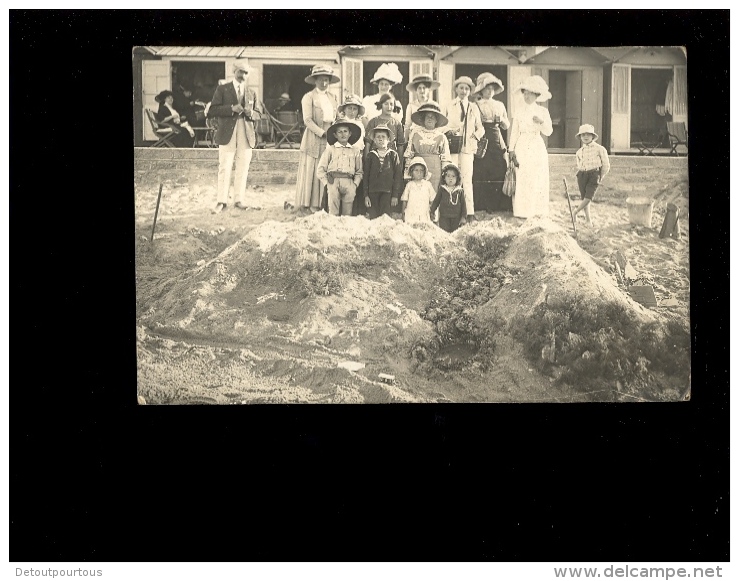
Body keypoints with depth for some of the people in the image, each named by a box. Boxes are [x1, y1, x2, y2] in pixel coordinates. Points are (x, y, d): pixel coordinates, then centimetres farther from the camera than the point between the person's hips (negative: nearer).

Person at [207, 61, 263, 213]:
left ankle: (240, 199, 11)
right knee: (224, 168, -4)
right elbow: (212, 111, -5)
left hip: (246, 136, 3)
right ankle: (221, 201, -1)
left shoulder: (251, 93, 15)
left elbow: (259, 113, 16)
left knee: (243, 169, 4)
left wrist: (251, 113, -7)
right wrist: (232, 108, -17)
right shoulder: (222, 89, 4)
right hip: (227, 134, -3)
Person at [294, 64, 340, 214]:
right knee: (310, 171, -3)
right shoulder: (309, 97, -1)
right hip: (313, 139, -5)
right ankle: (305, 204, 2)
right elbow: (307, 120, -10)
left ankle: (318, 204, 6)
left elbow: (336, 118, 16)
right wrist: (322, 132, -16)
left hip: (329, 140, 5)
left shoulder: (333, 98, 18)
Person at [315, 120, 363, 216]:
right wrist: (327, 182, -1)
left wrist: (355, 184, 4)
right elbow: (320, 171, 10)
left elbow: (359, 172, 18)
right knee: (333, 211, -10)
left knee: (347, 213, -5)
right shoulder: (330, 150, 12)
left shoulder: (355, 151, 17)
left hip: (349, 183, 1)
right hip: (333, 181, -1)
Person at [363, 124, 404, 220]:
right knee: (373, 218, -1)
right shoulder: (370, 155, 9)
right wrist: (366, 195, 2)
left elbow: (398, 176, 4)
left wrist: (395, 195, -2)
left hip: (387, 193, -1)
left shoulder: (393, 155, 5)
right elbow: (366, 175, 9)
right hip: (373, 192, 2)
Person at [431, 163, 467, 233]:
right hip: (444, 217, -1)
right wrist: (432, 212, 8)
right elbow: (436, 201, 10)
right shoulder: (442, 189, 4)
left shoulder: (460, 191, 4)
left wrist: (463, 217, 2)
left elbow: (463, 204, 7)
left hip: (456, 218, 1)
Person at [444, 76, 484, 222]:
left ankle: (470, 213, -8)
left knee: (467, 180, -6)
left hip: (468, 147, 1)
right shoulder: (450, 106, 13)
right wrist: (449, 131, -9)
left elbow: (480, 128, 19)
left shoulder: (473, 108, 17)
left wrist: (475, 136, 0)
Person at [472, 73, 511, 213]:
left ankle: (502, 206, 1)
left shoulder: (499, 105, 17)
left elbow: (507, 126, 18)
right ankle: (482, 206, -4)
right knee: (481, 174, -9)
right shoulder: (476, 106, 4)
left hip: (497, 142, 4)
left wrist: (501, 119, 0)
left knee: (500, 172, -3)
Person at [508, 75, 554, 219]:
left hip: (537, 149, 0)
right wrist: (511, 150, 0)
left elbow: (548, 132, 0)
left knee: (538, 179, 0)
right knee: (522, 179, -4)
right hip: (522, 148, 0)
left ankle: (538, 211, 6)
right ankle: (522, 211, -1)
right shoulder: (519, 112, 7)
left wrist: (541, 122, -18)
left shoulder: (542, 112, 5)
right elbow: (514, 133, 7)